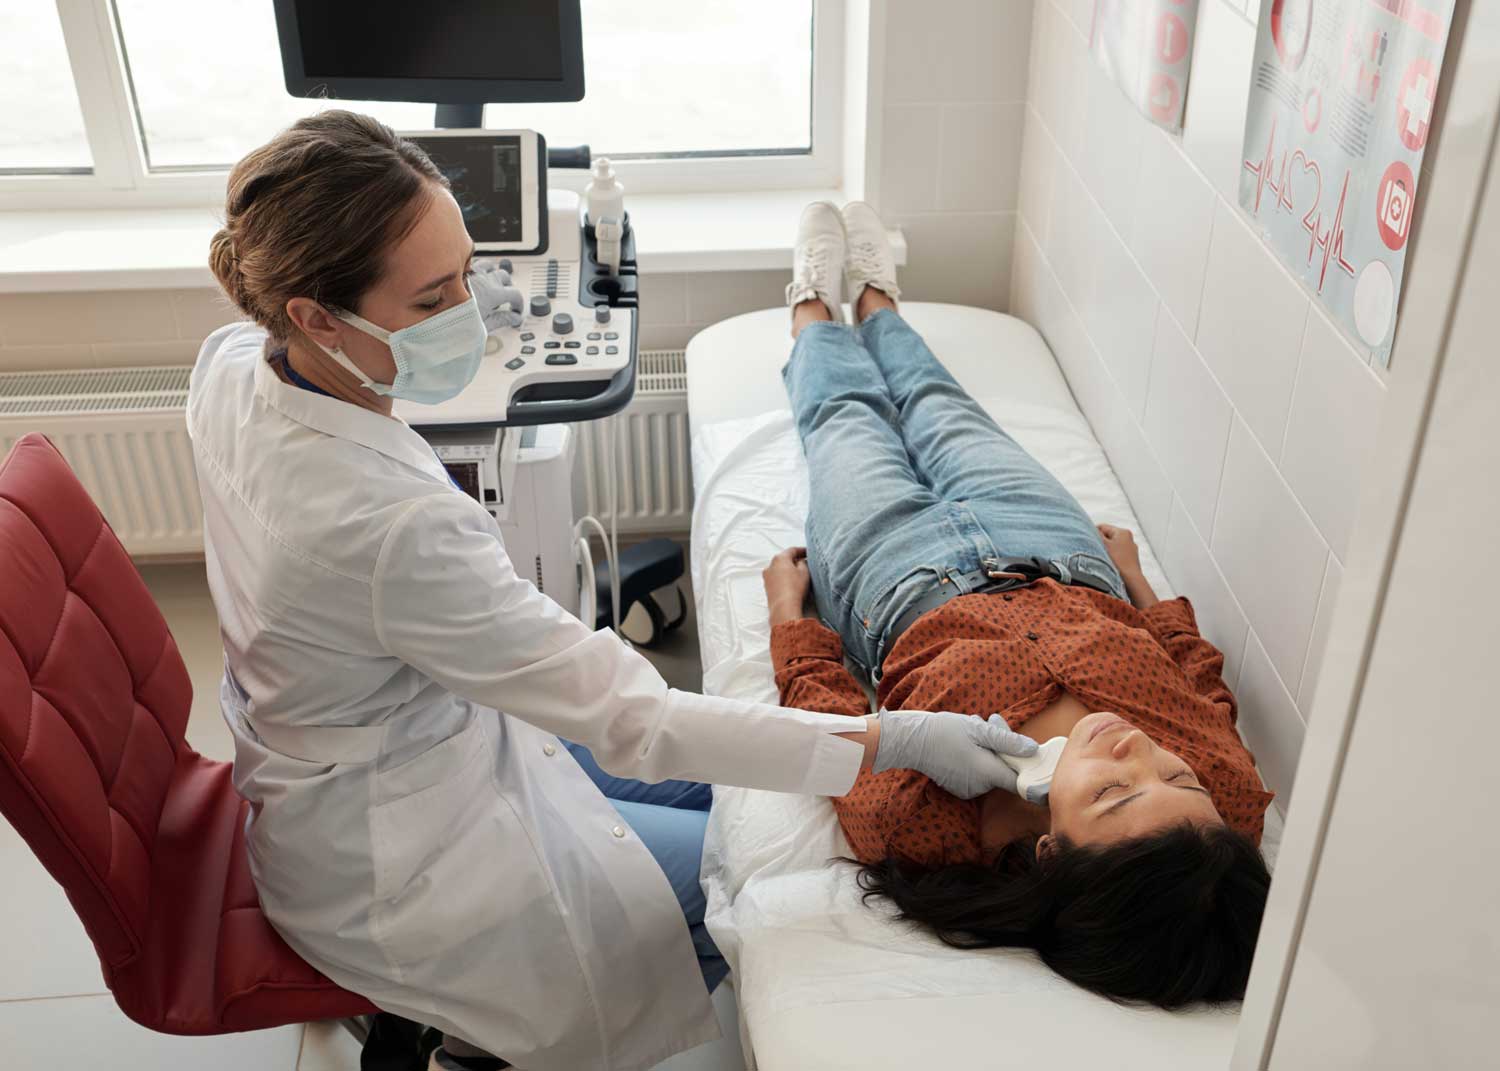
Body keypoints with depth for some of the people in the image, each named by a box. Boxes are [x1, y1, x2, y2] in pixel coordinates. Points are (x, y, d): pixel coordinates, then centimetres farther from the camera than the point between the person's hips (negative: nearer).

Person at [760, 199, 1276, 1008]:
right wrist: (1134, 575, 3)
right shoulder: (1230, 791, -38)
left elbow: (823, 700, -25)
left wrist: (787, 603, -8)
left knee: (845, 413, 23)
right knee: (938, 404, 27)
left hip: (912, 584, -3)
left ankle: (815, 304, 59)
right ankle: (873, 300, 62)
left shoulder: (917, 820, -47)